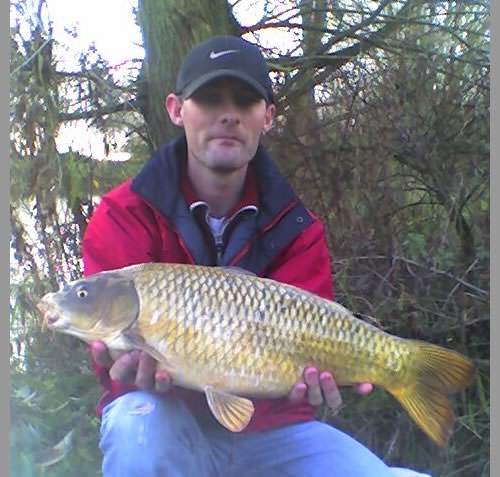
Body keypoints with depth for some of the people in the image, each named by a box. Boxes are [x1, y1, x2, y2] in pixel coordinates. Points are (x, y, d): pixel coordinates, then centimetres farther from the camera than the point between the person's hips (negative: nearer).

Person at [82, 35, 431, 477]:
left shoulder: (296, 229, -4)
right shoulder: (124, 217, -10)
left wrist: (310, 374, -36)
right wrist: (137, 366, -42)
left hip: (269, 428, 1)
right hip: (173, 421, -1)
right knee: (139, 418, -36)